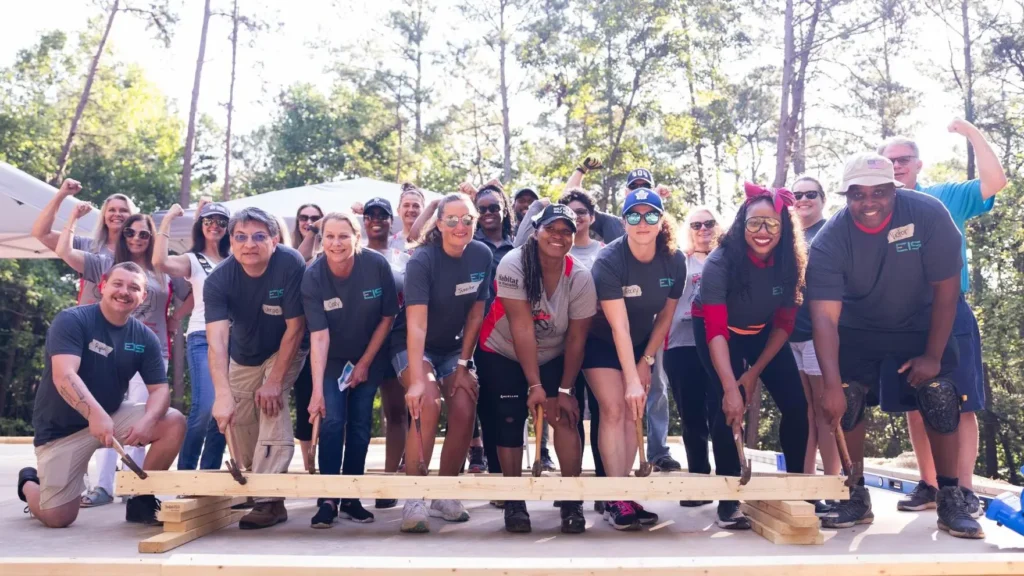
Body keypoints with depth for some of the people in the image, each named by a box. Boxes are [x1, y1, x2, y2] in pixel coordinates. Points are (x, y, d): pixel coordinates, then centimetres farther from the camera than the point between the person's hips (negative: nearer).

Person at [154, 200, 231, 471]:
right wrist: (168, 219, -7)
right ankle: (185, 471, -1)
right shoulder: (192, 260, 7)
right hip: (203, 338, -4)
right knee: (205, 408, -17)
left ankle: (210, 472, 15)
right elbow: (159, 262, -14)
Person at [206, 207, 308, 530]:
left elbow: (295, 327, -25)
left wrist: (274, 381, -26)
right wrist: (222, 393, -49)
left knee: (271, 402, -24)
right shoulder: (219, 279, -26)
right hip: (244, 356, 3)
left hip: (285, 350, -3)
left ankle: (269, 497, -18)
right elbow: (217, 339, -36)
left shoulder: (291, 265, -31)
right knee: (238, 421, 7)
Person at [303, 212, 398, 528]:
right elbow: (318, 336, -28)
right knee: (332, 422, -10)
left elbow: (387, 317, -10)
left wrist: (365, 363, -7)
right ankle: (328, 499, -2)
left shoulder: (378, 265, -23)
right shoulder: (312, 276, -24)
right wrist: (317, 389, -37)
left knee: (360, 424, 2)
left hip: (370, 356, 1)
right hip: (331, 358, -1)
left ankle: (350, 498, 11)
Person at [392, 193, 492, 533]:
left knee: (465, 412, -13)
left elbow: (475, 314, -3)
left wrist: (463, 364, -5)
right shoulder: (422, 260, -23)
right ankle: (413, 501, -19)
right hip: (413, 347, -4)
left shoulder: (482, 255, -9)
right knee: (428, 404, -27)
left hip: (454, 347, 4)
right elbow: (416, 325, -31)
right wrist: (416, 381, -39)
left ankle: (444, 496, 5)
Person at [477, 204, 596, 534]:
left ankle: (571, 500, -2)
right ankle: (514, 500, 9)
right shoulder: (514, 264, -24)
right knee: (509, 421, -8)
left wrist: (565, 389, -13)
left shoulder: (580, 278, -17)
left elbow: (576, 339, -12)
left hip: (553, 357, 2)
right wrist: (534, 385, -28)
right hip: (502, 353, -1)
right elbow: (522, 327, -27)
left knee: (565, 416, -15)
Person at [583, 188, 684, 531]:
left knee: (634, 412, 0)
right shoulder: (609, 261, -28)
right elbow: (619, 327, -32)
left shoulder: (675, 261, -15)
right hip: (602, 343, -4)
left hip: (643, 345, 5)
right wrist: (632, 380, -35)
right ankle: (618, 499, -12)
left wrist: (646, 361, -2)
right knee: (614, 410, -15)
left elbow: (665, 314, -2)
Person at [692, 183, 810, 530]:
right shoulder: (720, 263, -31)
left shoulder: (789, 264, -19)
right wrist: (731, 388, -47)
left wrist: (755, 372, -14)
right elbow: (716, 330, -38)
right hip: (717, 331, -4)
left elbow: (784, 325, -10)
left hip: (762, 334, 4)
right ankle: (728, 499, -10)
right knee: (731, 406, -21)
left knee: (796, 405, -6)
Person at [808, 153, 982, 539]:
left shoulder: (928, 214, -25)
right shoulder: (829, 240, -26)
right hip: (858, 331, 0)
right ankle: (857, 496, 6)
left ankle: (950, 500, 4)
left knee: (941, 399, -11)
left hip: (922, 327, 0)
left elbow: (946, 288, -17)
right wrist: (832, 385, -43)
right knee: (846, 403, -10)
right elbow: (824, 316, -33)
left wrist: (933, 355, -17)